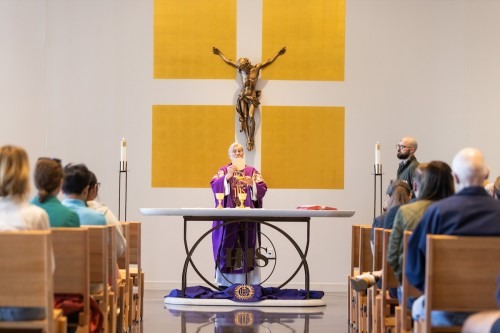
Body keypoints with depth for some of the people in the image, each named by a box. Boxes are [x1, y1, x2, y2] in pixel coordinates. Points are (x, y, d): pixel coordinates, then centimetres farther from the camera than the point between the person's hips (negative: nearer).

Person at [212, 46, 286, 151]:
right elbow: (227, 61, 14)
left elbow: (269, 61, 6)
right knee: (244, 117, -4)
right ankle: (248, 139, -6)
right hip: (243, 95, 2)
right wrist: (219, 53, 20)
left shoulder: (256, 68, 0)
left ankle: (251, 139, -12)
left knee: (251, 117, -14)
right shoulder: (241, 68, 5)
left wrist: (278, 53, 8)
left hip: (252, 96, -2)